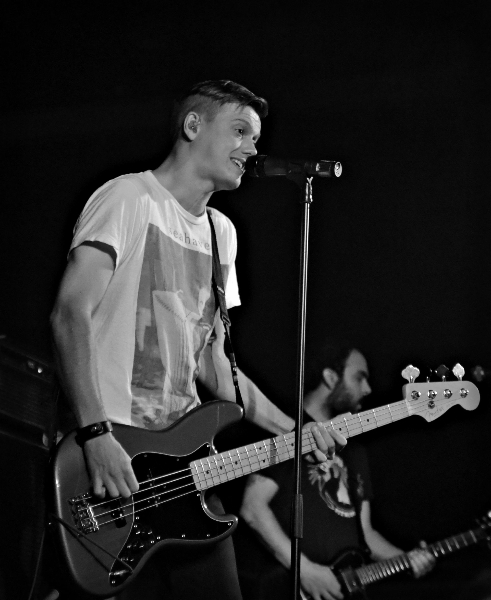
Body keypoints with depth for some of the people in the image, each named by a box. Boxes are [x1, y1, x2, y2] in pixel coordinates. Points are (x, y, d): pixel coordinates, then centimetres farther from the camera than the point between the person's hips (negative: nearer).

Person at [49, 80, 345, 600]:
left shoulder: (221, 233, 20)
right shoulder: (128, 198, -5)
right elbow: (71, 314, -16)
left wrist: (290, 430, 10)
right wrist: (97, 435, -26)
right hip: (113, 460, -7)